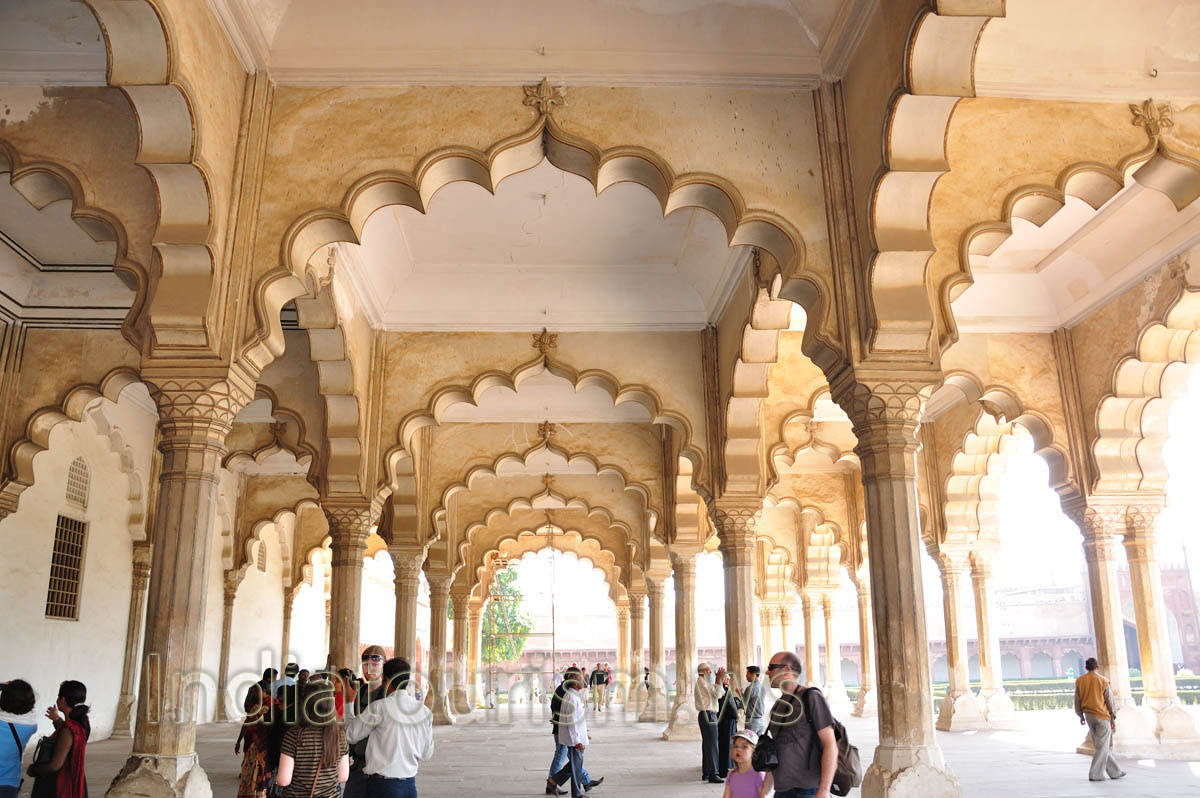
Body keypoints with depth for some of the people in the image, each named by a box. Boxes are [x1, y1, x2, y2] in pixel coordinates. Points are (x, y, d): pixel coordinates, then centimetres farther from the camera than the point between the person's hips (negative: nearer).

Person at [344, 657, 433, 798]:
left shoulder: (378, 707, -12)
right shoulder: (425, 711, 1)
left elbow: (351, 735, -1)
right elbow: (426, 753, 7)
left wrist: (349, 702, 7)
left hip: (382, 786, -4)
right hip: (410, 785, 4)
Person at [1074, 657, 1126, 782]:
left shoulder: (1079, 681, 3)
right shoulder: (1103, 681, -7)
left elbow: (1077, 700, 6)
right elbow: (1109, 701, -5)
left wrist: (1081, 715, 17)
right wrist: (1113, 718, 2)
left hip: (1088, 716, 4)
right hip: (1102, 715, -4)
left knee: (1099, 745, 14)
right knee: (1102, 747, 0)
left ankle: (1115, 771, 21)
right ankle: (1095, 774, -5)